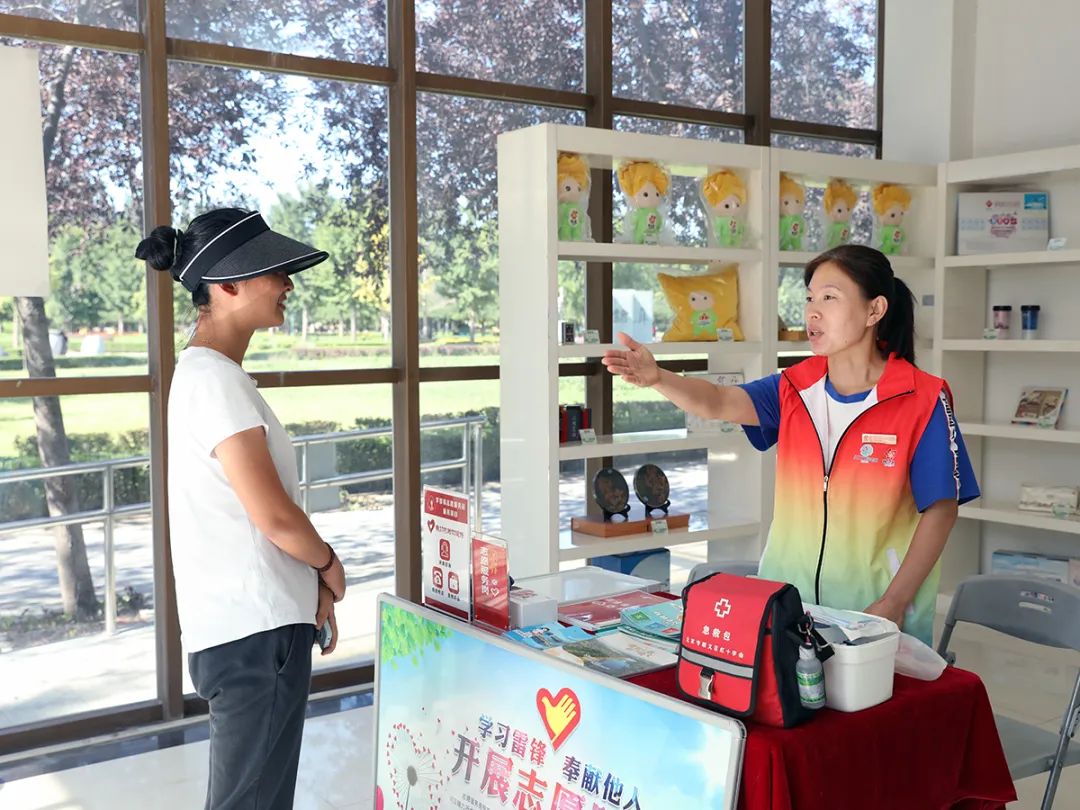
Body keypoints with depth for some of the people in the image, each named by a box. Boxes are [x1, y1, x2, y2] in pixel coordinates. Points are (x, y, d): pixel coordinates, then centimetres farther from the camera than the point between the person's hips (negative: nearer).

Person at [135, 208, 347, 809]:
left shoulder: (213, 372, 13)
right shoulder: (213, 379, -17)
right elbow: (274, 515, -21)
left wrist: (313, 589, 11)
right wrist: (329, 564, -2)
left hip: (263, 619, 10)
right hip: (254, 627, -10)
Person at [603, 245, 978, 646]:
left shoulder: (922, 399, -10)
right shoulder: (795, 388, -1)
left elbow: (940, 508, -8)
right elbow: (716, 402, -17)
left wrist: (894, 603, -12)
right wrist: (657, 378, -37)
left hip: (874, 605, -3)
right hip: (787, 596, 3)